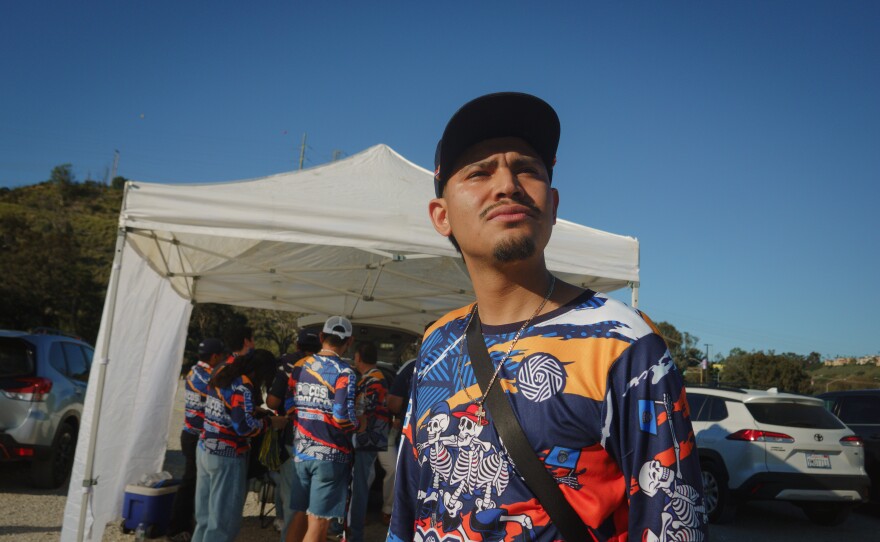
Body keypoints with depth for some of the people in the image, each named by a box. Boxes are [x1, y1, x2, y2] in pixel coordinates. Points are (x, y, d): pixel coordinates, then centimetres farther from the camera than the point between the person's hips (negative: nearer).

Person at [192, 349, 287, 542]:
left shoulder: (222, 373, 7)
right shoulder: (243, 387, -19)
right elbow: (244, 426, -24)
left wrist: (257, 412, 9)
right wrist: (270, 422, -11)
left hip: (205, 448, 9)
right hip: (227, 456, -9)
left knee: (205, 515, 19)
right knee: (224, 517, 3)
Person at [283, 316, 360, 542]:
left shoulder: (299, 367, 5)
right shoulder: (343, 373, -13)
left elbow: (288, 407, 9)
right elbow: (343, 418, -19)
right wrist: (357, 425, 1)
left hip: (300, 450, 6)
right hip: (330, 455, -6)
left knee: (300, 514, 17)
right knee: (318, 521, 1)